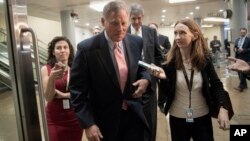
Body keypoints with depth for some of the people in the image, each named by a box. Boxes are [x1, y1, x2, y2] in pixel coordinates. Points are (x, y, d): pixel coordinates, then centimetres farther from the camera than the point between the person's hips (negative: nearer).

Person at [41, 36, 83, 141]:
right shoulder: (46, 69, -5)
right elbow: (48, 97, -8)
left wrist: (63, 95, -16)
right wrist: (52, 78, -24)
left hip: (75, 118, 1)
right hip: (54, 120, -1)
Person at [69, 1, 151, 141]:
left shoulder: (136, 42, -2)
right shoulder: (87, 48, -14)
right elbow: (78, 90, -12)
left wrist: (145, 79, -10)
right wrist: (88, 124, -16)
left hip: (134, 116, 3)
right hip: (104, 121, -3)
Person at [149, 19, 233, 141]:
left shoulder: (205, 59, -10)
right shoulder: (170, 60, -12)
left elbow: (216, 84, -1)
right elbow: (166, 92, -7)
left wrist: (223, 108, -16)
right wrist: (163, 78, -27)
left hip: (203, 117, 1)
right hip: (177, 118, 0)